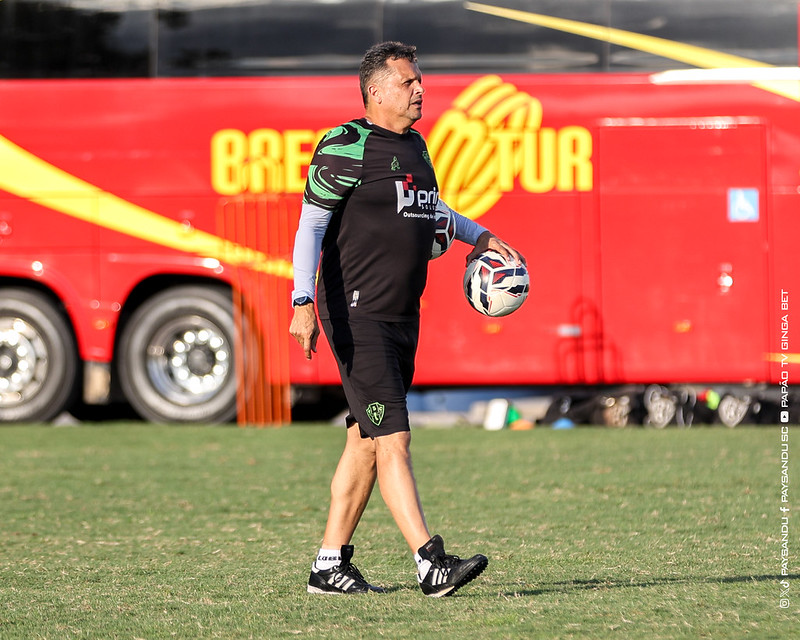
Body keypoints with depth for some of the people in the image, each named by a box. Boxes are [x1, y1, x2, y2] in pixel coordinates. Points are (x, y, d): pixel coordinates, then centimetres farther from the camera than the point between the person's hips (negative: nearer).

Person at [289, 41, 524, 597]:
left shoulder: (414, 146, 15)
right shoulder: (346, 147, -11)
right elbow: (311, 226, -13)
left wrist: (476, 235, 25)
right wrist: (303, 303, -22)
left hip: (402, 317, 9)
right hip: (357, 316, -9)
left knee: (366, 441, 11)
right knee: (393, 438, -14)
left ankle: (330, 565, 18)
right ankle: (431, 564, -20)